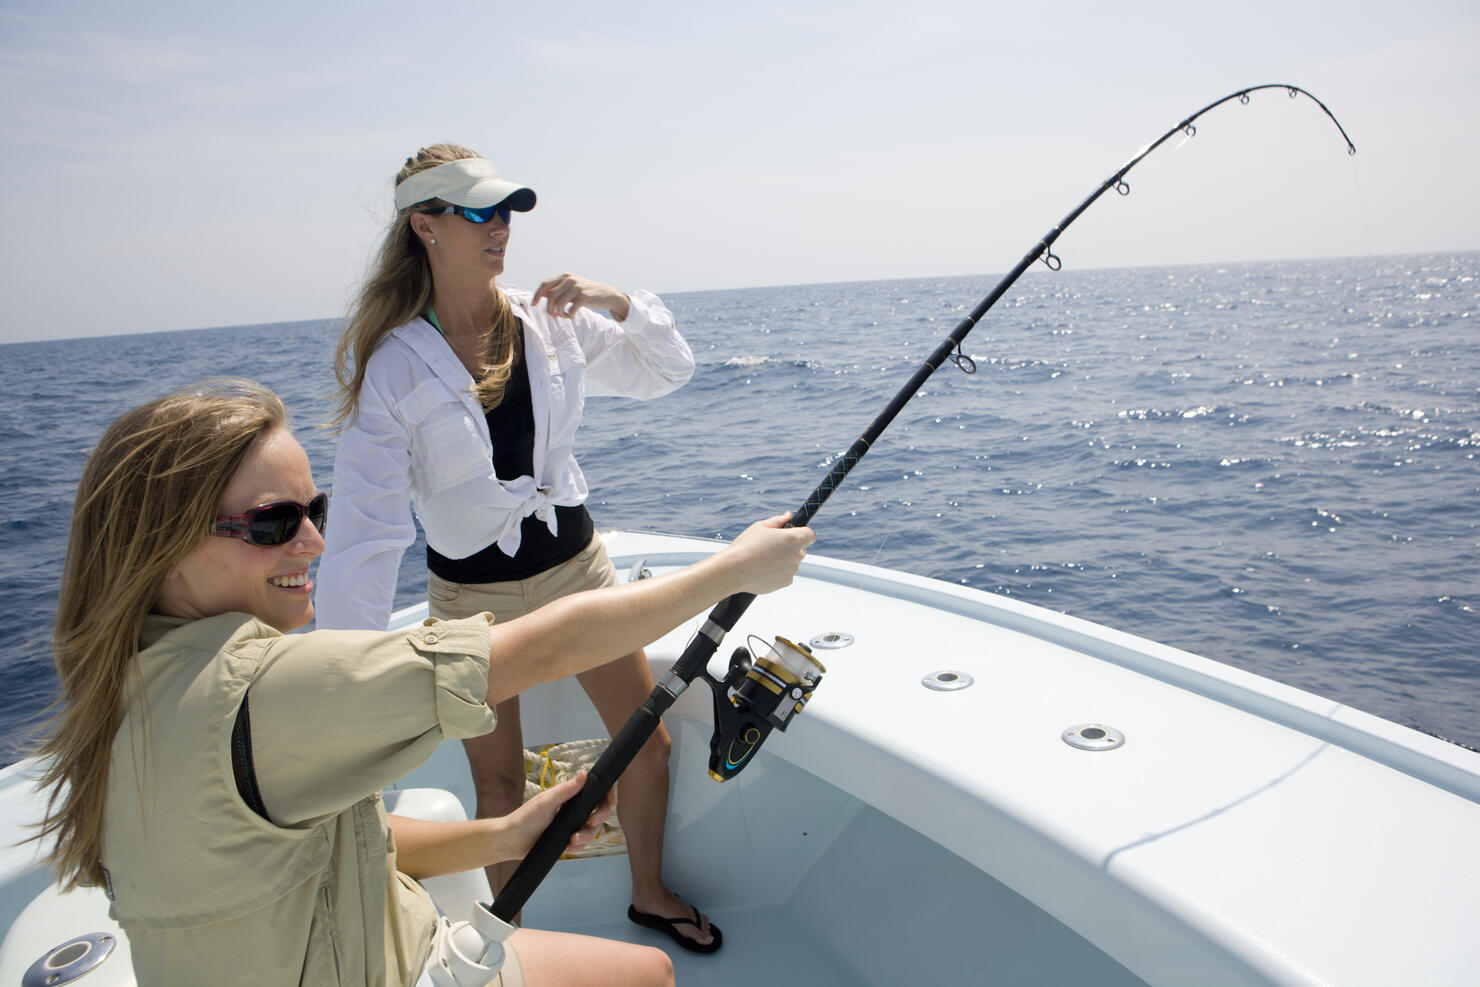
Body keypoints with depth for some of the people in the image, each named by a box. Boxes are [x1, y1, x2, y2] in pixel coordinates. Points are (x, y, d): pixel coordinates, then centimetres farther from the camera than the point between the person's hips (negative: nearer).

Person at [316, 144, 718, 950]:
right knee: (499, 784, 12)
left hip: (575, 561, 4)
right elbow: (365, 527, -21)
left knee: (648, 742, 12)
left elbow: (668, 372, 4)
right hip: (474, 592, -3)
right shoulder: (391, 365, -17)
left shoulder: (549, 322, -6)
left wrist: (619, 304, -16)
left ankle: (649, 892, 40)